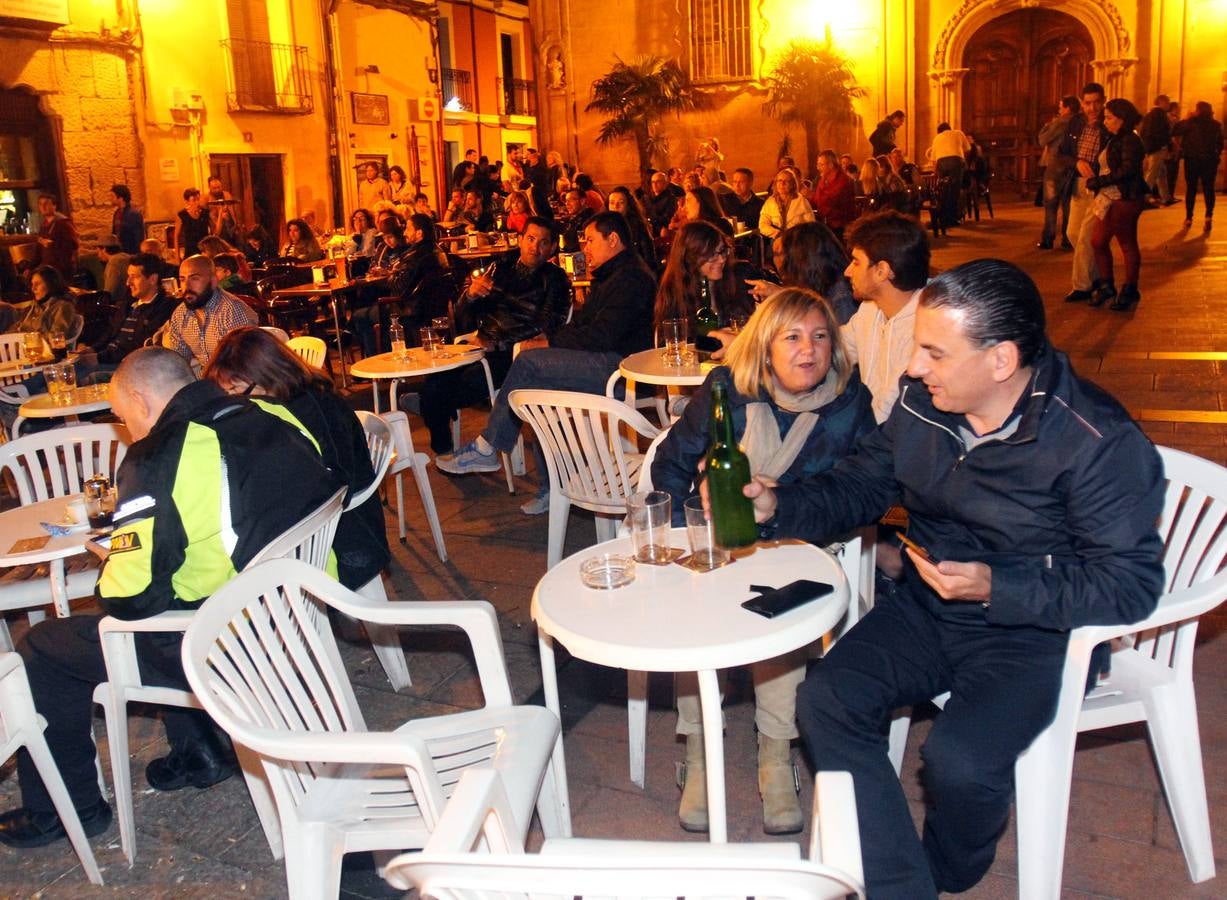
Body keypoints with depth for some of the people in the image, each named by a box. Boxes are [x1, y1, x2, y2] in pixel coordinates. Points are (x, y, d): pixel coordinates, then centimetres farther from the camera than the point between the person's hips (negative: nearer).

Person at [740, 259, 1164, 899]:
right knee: (824, 701, -15)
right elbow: (858, 487, 7)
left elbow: (1129, 585, -19)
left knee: (959, 760, -27)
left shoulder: (1099, 443, -21)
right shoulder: (920, 402, -5)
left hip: (1037, 630, -5)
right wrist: (777, 508, -11)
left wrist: (997, 587, -28)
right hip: (927, 607, 6)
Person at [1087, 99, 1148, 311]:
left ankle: (1129, 291, 11)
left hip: (1125, 199, -9)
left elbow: (1127, 170, -22)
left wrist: (1099, 181, -19)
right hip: (1110, 199, 9)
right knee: (1098, 241, 8)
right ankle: (1106, 286, 19)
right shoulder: (1116, 139, 17)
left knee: (1127, 244, 1)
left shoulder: (1129, 140, -13)